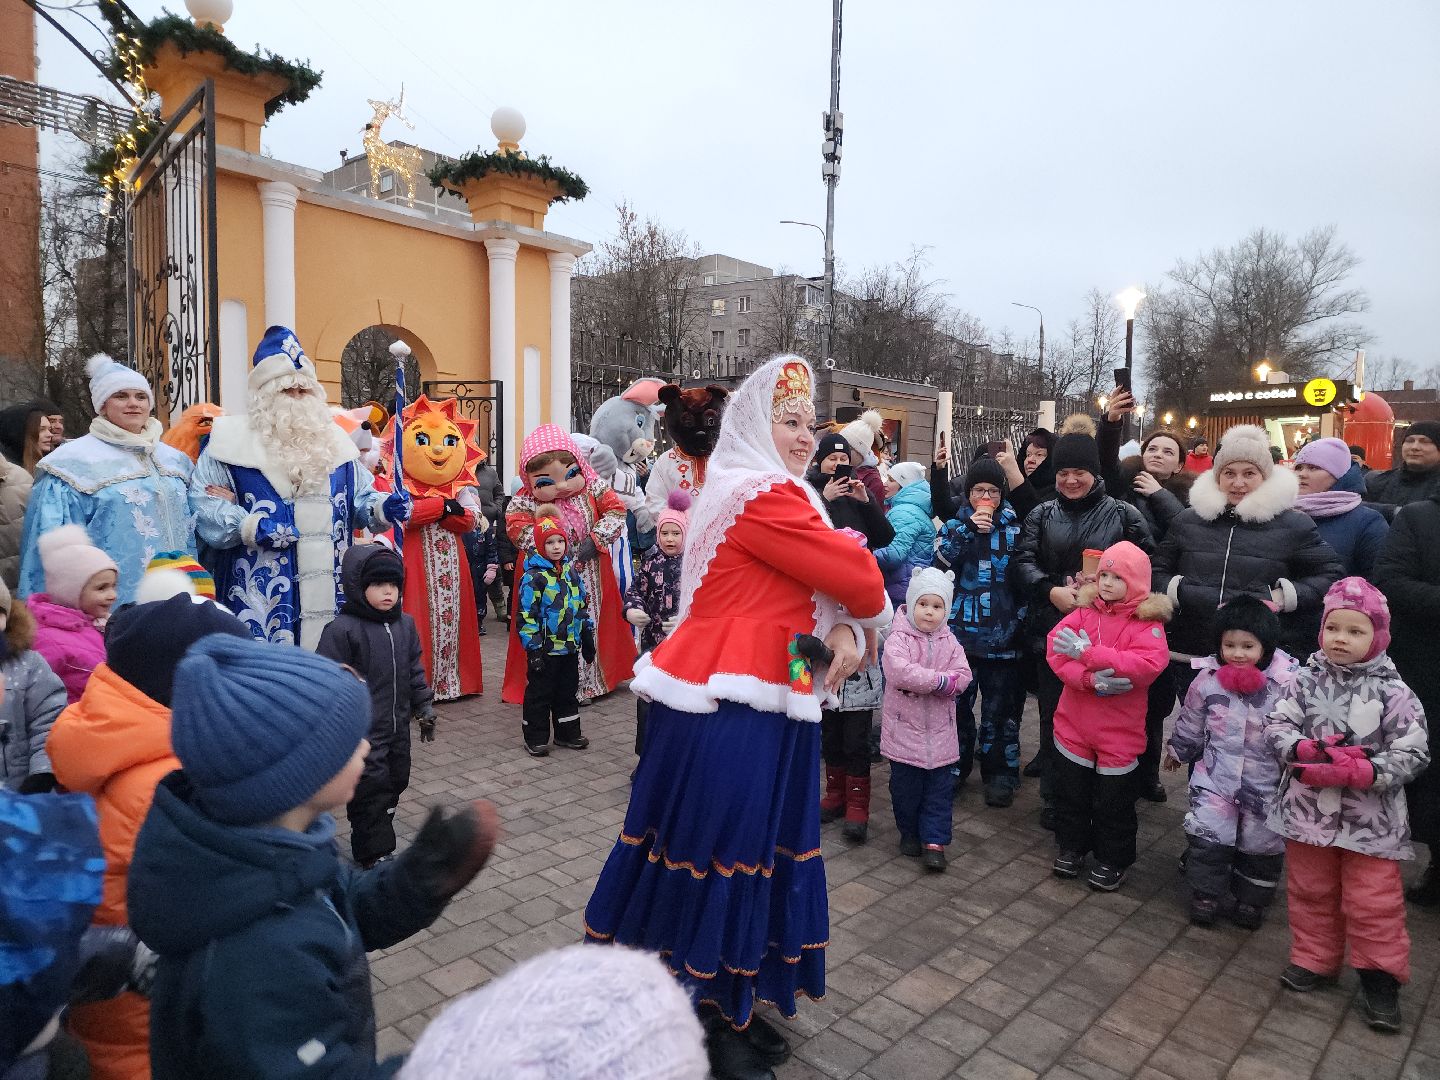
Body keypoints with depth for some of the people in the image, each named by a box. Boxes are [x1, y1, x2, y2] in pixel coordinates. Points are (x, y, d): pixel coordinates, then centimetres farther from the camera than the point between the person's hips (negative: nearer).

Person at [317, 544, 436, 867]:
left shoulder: (405, 624, 5)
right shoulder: (342, 630, -16)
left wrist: (424, 706, 14)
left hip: (397, 726, 7)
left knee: (395, 783, 17)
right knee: (371, 789, -2)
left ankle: (374, 838, 37)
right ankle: (375, 854, 13)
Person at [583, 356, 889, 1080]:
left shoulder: (771, 493, 15)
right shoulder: (762, 496, -18)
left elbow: (813, 589, 11)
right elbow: (860, 580, -18)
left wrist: (842, 630, -9)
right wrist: (866, 615, 4)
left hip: (758, 703, 10)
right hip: (732, 712, -10)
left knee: (750, 850, 19)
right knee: (721, 854, 5)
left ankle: (730, 1006, 38)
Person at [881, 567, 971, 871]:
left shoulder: (949, 641, 4)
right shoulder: (898, 638, -10)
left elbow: (962, 676, -7)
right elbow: (898, 671, -27)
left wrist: (920, 683, -22)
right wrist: (939, 680, -24)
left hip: (939, 730, 3)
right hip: (904, 727, -3)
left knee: (938, 788, 5)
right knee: (905, 786, 10)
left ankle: (934, 841, 13)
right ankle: (910, 833, 28)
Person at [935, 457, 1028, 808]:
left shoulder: (1015, 529, 6)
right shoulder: (955, 525, 9)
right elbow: (940, 560, -9)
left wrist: (1020, 616, -5)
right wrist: (968, 529, -16)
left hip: (1002, 635, -1)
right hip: (960, 632, 1)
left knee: (1000, 708, 4)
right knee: (957, 702, 8)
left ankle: (1000, 774, 17)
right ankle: (954, 767, 24)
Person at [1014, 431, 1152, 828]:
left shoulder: (1123, 514, 3)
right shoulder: (1042, 514, 9)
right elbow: (1024, 561, 0)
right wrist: (1051, 590, -17)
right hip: (1051, 629, 2)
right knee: (1053, 712, 9)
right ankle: (1053, 796, 23)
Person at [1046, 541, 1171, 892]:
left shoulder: (1148, 622, -9)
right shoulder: (1084, 610, 1)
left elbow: (1148, 665, -26)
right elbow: (1055, 649, -10)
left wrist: (1086, 652, -31)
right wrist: (1092, 679, -26)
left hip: (1119, 730, -3)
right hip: (1074, 722, 3)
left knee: (1113, 798, 10)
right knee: (1069, 788, 15)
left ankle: (1113, 859, 29)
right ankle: (1072, 846, 35)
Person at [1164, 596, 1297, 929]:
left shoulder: (1288, 682, -18)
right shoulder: (1209, 677, -10)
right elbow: (1190, 722, 7)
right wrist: (1177, 751, 19)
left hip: (1267, 781, -1)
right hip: (1216, 775, 1)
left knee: (1261, 843, 16)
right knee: (1207, 837, 1)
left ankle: (1251, 900, 36)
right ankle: (1205, 895, 21)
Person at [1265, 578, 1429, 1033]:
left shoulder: (1392, 692, -10)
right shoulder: (1307, 680, -4)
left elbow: (1413, 752, -12)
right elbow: (1277, 727, -5)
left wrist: (1356, 771, -23)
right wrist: (1306, 749, -25)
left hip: (1371, 819, -2)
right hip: (1308, 811, 3)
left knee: (1373, 902, 7)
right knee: (1310, 892, 17)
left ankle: (1380, 976, 27)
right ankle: (1315, 959, 35)